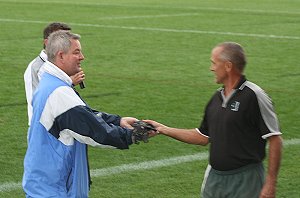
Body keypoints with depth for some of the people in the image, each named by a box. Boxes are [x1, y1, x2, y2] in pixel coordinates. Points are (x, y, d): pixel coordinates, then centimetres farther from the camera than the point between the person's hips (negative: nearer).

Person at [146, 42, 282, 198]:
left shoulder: (253, 96, -13)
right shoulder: (217, 97, 9)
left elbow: (275, 140, -14)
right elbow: (203, 137, 18)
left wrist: (270, 184, -17)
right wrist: (163, 129, 17)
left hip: (244, 181, -7)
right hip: (214, 178, 7)